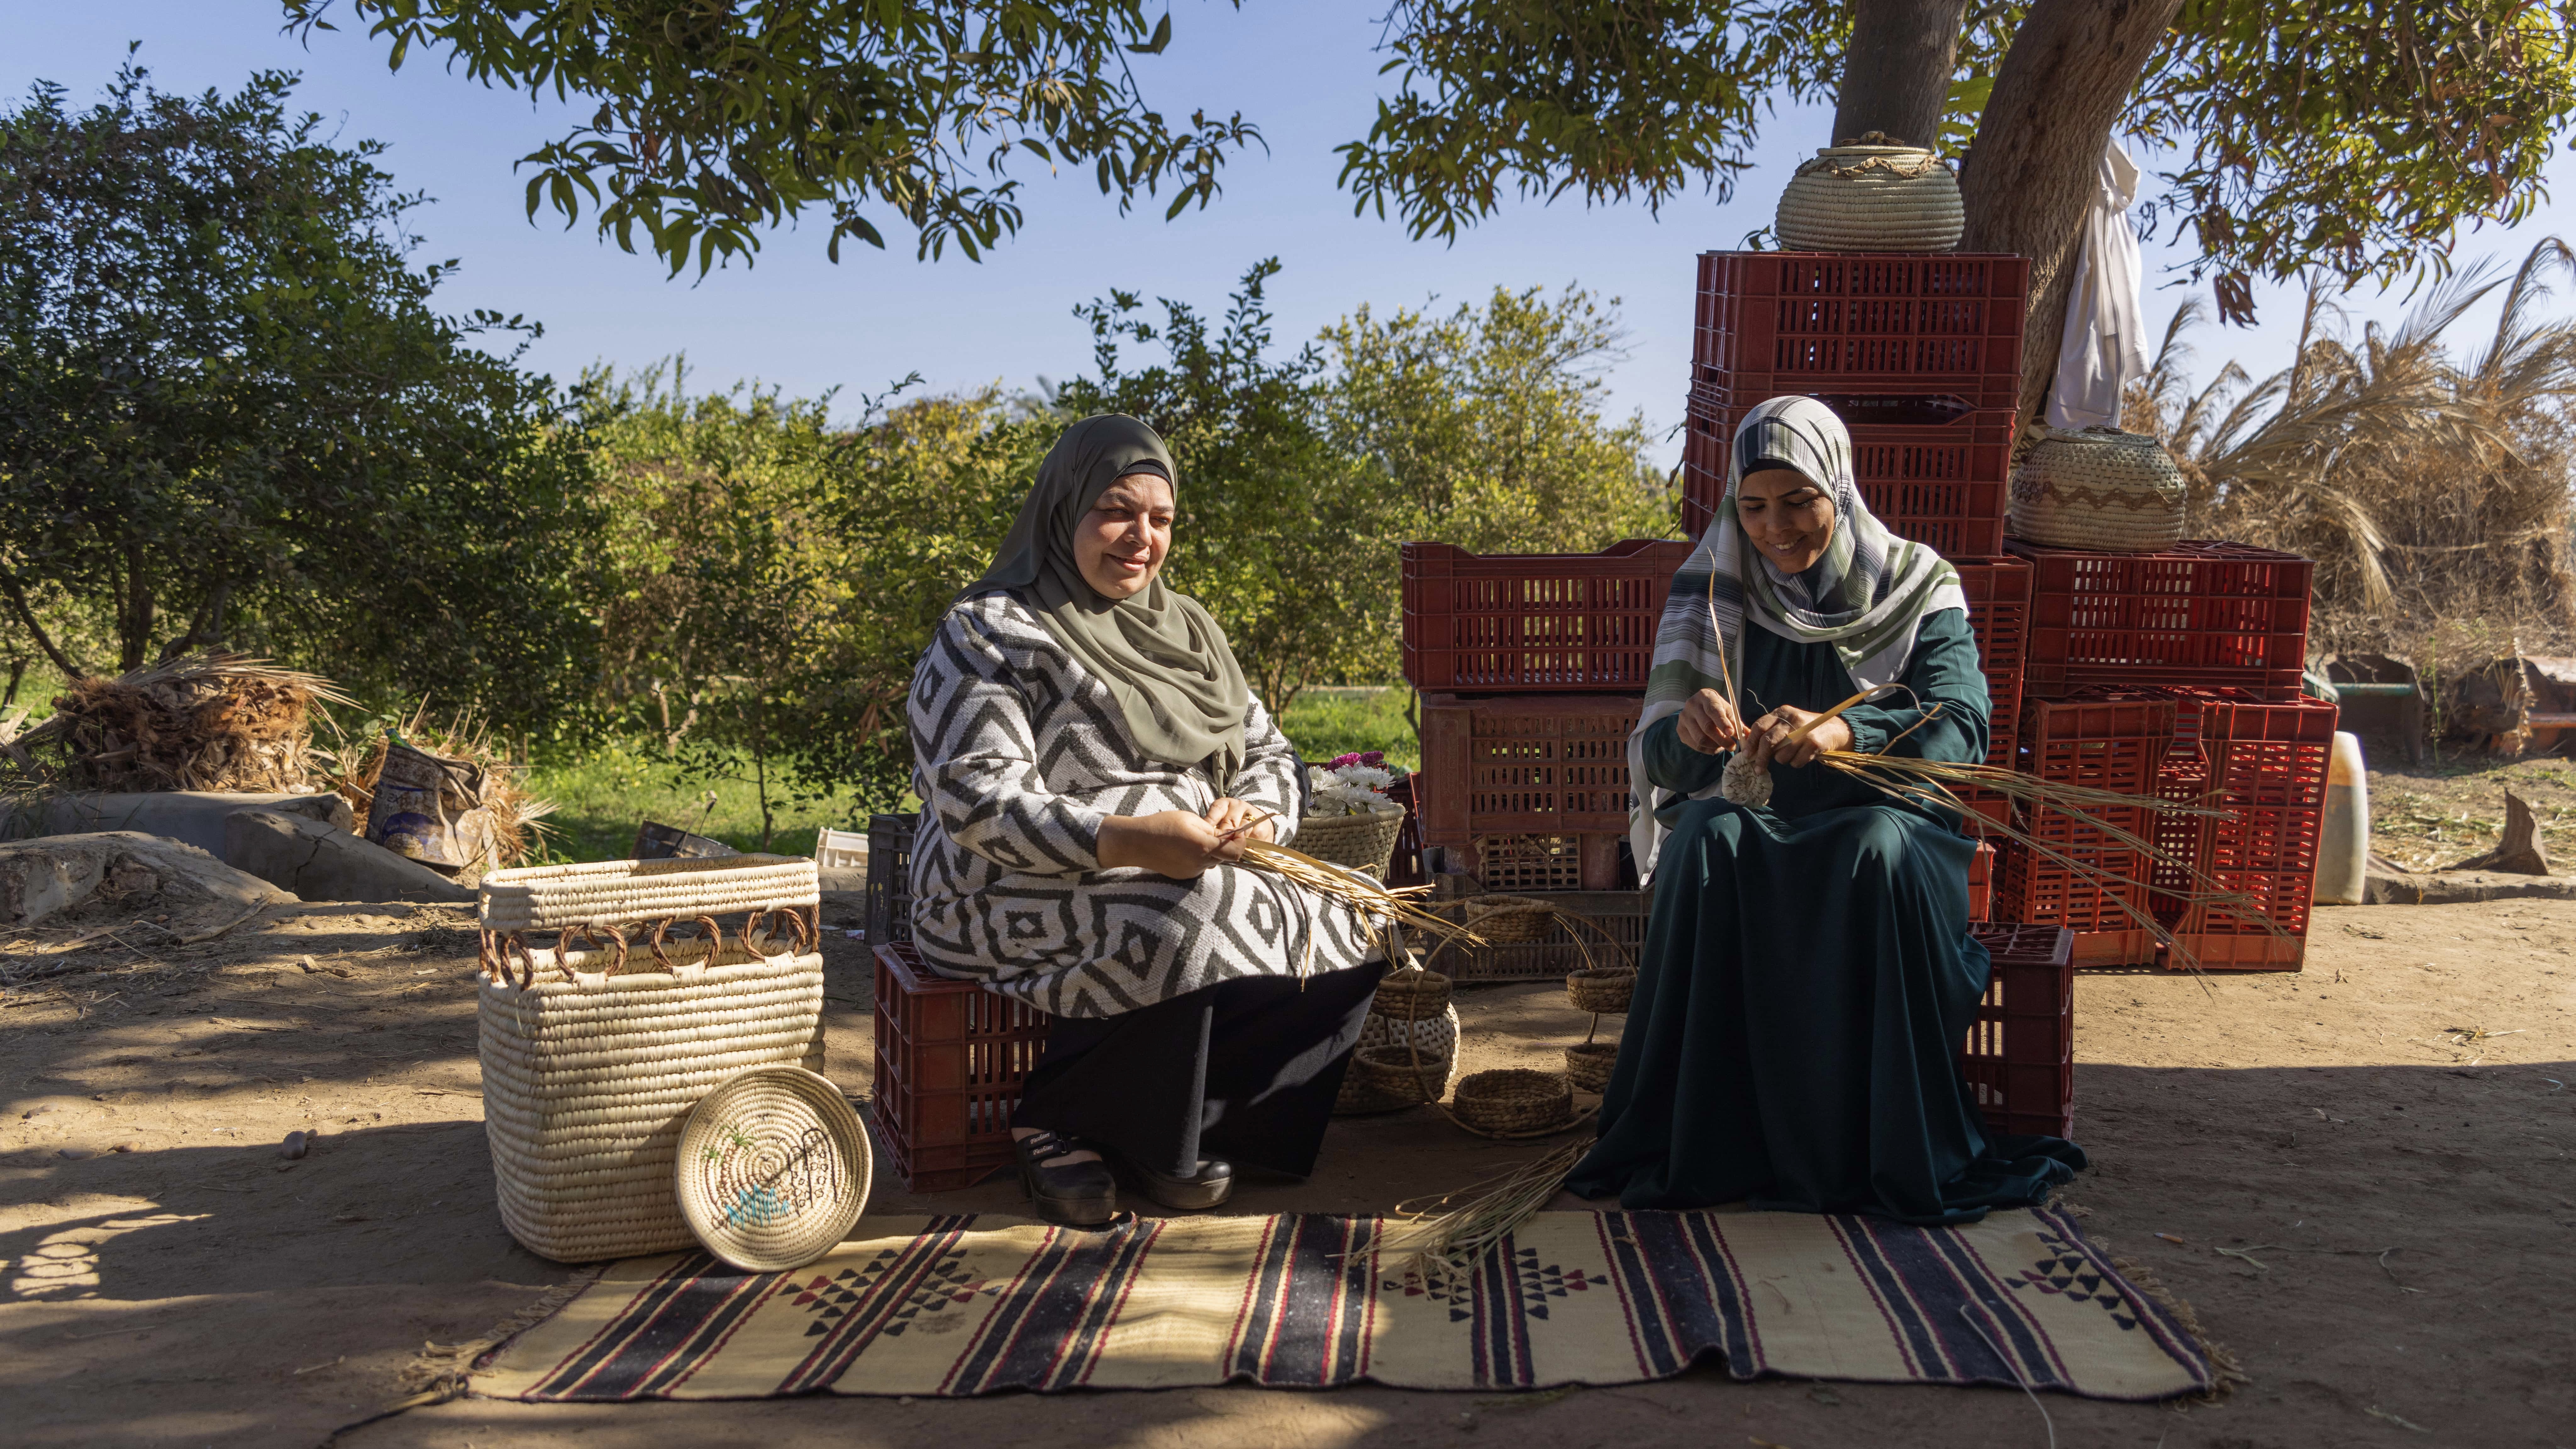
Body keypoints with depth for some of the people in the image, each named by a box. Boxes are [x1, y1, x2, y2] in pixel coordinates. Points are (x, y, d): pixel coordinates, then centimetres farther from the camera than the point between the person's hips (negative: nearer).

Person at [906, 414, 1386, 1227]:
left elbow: (1269, 753, 14)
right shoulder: (991, 634, -5)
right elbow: (978, 804, -16)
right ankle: (1057, 1125, -11)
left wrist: (1252, 813, -12)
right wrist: (1126, 841, -29)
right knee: (1184, 936, -34)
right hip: (1018, 900, -6)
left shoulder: (1185, 630, 17)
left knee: (1336, 937, -15)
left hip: (1191, 881, 7)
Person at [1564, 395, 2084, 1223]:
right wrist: (1689, 730, -29)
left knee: (1880, 850, -36)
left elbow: (1961, 727, -16)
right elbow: (1655, 755, -3)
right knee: (1708, 840, -33)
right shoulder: (1710, 593, 3)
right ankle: (1702, 1145, -27)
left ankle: (1888, 1153, -27)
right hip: (1751, 823, 1)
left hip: (1879, 824, -1)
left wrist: (1845, 731, -36)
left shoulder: (1917, 586, 0)